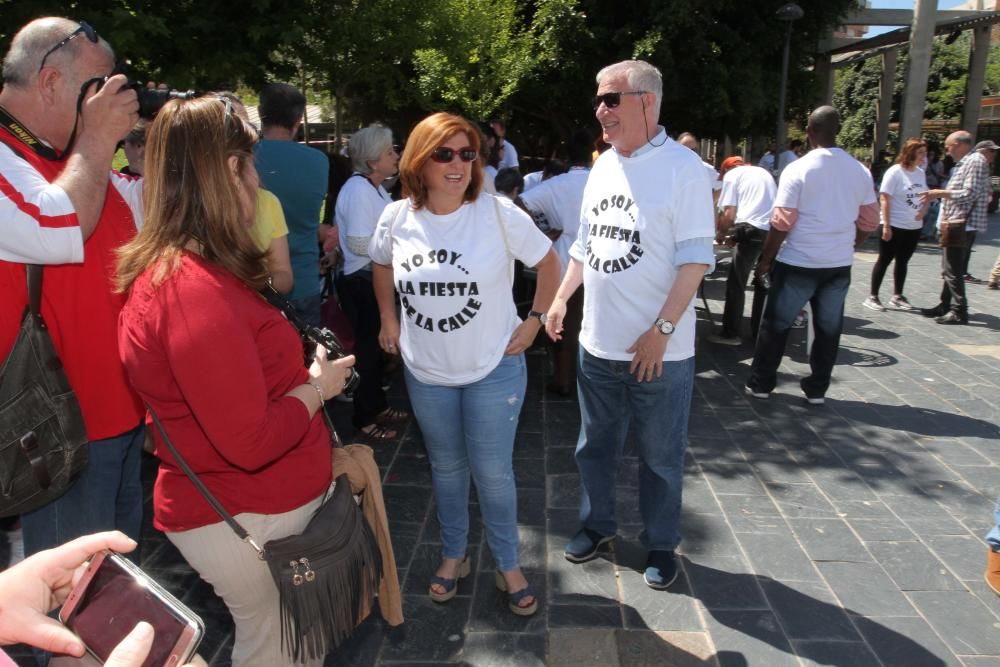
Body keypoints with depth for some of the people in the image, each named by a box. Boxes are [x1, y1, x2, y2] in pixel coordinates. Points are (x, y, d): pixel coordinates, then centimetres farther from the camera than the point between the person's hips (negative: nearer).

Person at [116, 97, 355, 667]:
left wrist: (302, 371, 4)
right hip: (245, 521, -9)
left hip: (255, 502, 9)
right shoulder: (195, 291, -29)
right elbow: (252, 441, -28)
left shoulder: (171, 270, 5)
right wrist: (318, 388, -14)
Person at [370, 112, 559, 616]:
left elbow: (548, 262, -2)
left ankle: (508, 565, 28)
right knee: (445, 467, 18)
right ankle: (454, 555, 39)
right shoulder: (397, 217, -7)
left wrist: (534, 319, -6)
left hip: (494, 369, -3)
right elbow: (381, 264, 15)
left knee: (492, 472, 5)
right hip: (426, 372, 3)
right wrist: (389, 319, 8)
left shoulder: (499, 213, -15)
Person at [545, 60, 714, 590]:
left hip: (659, 351, -6)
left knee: (660, 456, 11)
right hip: (598, 344, 6)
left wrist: (662, 331, -20)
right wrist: (560, 298, 8)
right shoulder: (603, 165, 9)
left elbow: (695, 258, -15)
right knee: (595, 446, 19)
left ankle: (660, 544, 30)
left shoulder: (682, 168, -11)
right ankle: (597, 523, 40)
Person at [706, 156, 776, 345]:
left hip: (753, 230, -6)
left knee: (736, 284, 2)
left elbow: (729, 214, -1)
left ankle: (731, 333, 5)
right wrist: (736, 235, 33)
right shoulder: (764, 172, 27)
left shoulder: (731, 175, 9)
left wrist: (721, 233, 17)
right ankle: (759, 331, 22)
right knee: (764, 283, 16)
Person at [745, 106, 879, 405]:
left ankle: (760, 383, 16)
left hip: (799, 263, -4)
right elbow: (869, 222, 10)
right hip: (840, 265, 4)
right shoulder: (860, 171, 4)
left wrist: (765, 259, -3)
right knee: (828, 328, 12)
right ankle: (817, 389, 21)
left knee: (776, 324, 8)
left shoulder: (797, 169, -11)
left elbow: (782, 223, -12)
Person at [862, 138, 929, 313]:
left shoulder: (920, 173, 7)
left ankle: (897, 297, 21)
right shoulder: (895, 172, -13)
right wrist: (886, 225, -20)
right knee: (884, 260, 0)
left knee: (902, 262, 12)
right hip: (895, 226, -6)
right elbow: (884, 199, -15)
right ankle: (872, 297, 7)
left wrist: (924, 208, -4)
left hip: (914, 227, 7)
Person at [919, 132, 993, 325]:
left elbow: (970, 194, -21)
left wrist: (941, 193, -17)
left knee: (953, 270, -8)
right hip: (955, 224, 10)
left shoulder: (976, 161, -12)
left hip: (963, 225, -10)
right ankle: (945, 305, 25)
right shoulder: (963, 163, 18)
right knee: (949, 269, 16)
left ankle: (959, 311, -3)